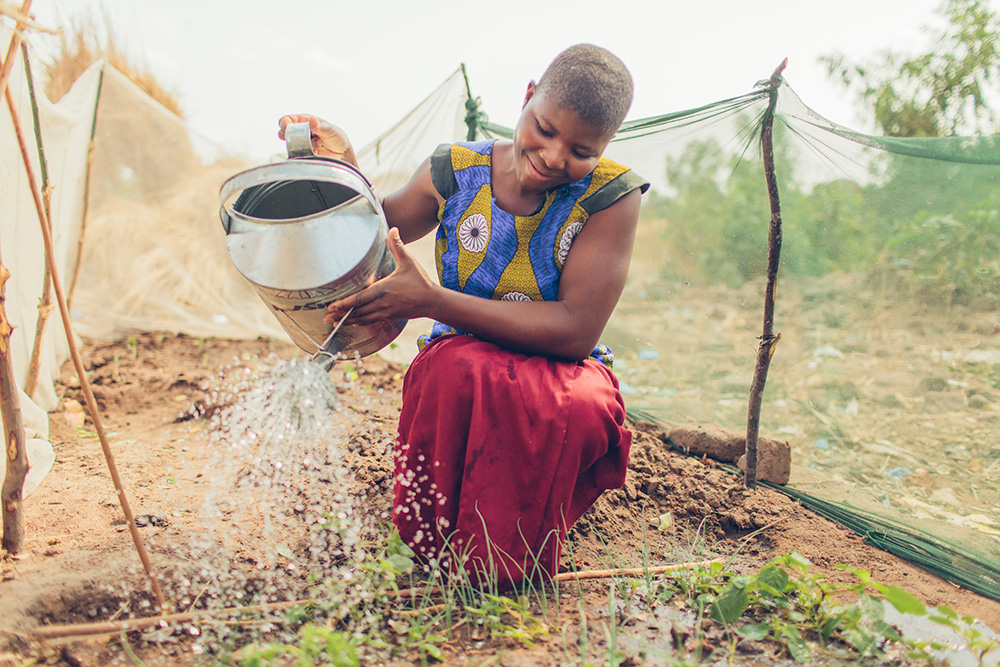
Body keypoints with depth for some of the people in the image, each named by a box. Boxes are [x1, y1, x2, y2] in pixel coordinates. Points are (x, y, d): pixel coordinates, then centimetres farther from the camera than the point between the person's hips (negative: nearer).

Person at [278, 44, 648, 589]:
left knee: (583, 409, -38)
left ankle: (502, 567, -9)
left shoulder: (610, 195, -13)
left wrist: (431, 301, -30)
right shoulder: (455, 172, -4)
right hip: (458, 360, 2)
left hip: (563, 369, -1)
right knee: (462, 369, -37)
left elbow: (577, 329, -23)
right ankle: (439, 541, -8)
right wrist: (345, 172, -9)